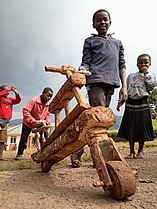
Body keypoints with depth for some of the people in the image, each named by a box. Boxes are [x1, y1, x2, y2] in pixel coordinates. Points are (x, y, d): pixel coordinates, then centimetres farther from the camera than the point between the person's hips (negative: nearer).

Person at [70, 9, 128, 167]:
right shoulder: (90, 41, 17)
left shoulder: (118, 43, 27)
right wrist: (82, 69, -18)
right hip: (96, 81, -4)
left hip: (111, 83, 5)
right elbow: (86, 62, 7)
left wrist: (124, 86, 8)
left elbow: (122, 65, 20)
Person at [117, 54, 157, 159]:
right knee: (130, 128, 3)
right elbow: (125, 91, 13)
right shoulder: (131, 76, 14)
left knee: (142, 128, 3)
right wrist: (120, 102, 4)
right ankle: (132, 152, 16)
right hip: (130, 104, 2)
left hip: (143, 104, -1)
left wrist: (146, 74, -3)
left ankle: (140, 151, 20)